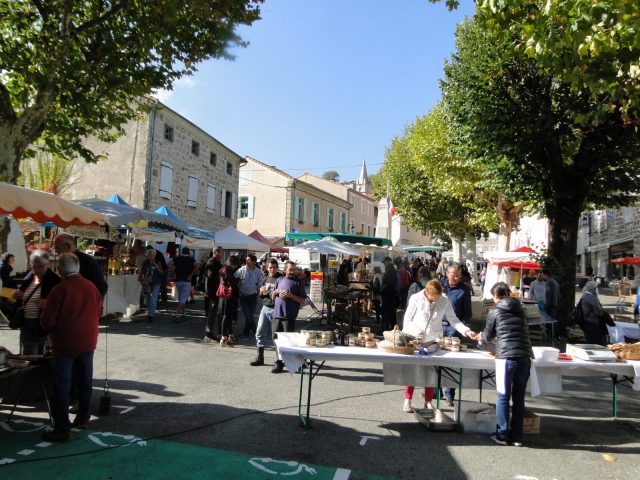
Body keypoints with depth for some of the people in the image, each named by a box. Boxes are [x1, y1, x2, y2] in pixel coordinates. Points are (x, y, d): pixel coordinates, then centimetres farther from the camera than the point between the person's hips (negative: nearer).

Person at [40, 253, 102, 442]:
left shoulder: (59, 290, -17)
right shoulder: (91, 287, -3)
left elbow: (47, 320, -13)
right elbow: (98, 312, 8)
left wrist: (53, 330, 7)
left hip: (65, 344, -5)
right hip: (88, 342, 5)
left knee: (62, 386, 3)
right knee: (85, 383, 17)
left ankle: (62, 429, 5)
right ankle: (83, 419, 29)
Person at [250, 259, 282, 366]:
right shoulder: (266, 279, 13)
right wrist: (261, 292, -1)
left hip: (275, 310, -6)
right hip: (265, 308, 6)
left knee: (275, 335, 0)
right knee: (260, 333, 7)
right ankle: (260, 357, 19)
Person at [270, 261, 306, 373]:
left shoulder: (298, 282, 1)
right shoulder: (279, 280, 13)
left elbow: (302, 300, -3)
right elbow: (272, 297, 19)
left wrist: (290, 295, -14)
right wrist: (276, 291, -2)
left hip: (289, 316, -4)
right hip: (277, 314, 4)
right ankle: (279, 363, 19)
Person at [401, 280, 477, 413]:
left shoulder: (445, 301, -6)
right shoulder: (416, 298, -12)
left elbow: (453, 320, -2)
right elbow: (407, 318, -4)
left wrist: (467, 331, -15)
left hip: (434, 340, 2)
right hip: (415, 339, -2)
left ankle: (428, 401, 21)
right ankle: (407, 401, 15)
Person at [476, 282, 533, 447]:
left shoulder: (494, 312, 2)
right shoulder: (520, 311, 13)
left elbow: (488, 337, 10)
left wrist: (480, 336, 33)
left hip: (506, 357, -4)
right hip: (525, 357, 4)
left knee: (503, 397, 7)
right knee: (519, 398, 12)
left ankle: (502, 435, 12)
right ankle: (517, 437, 19)